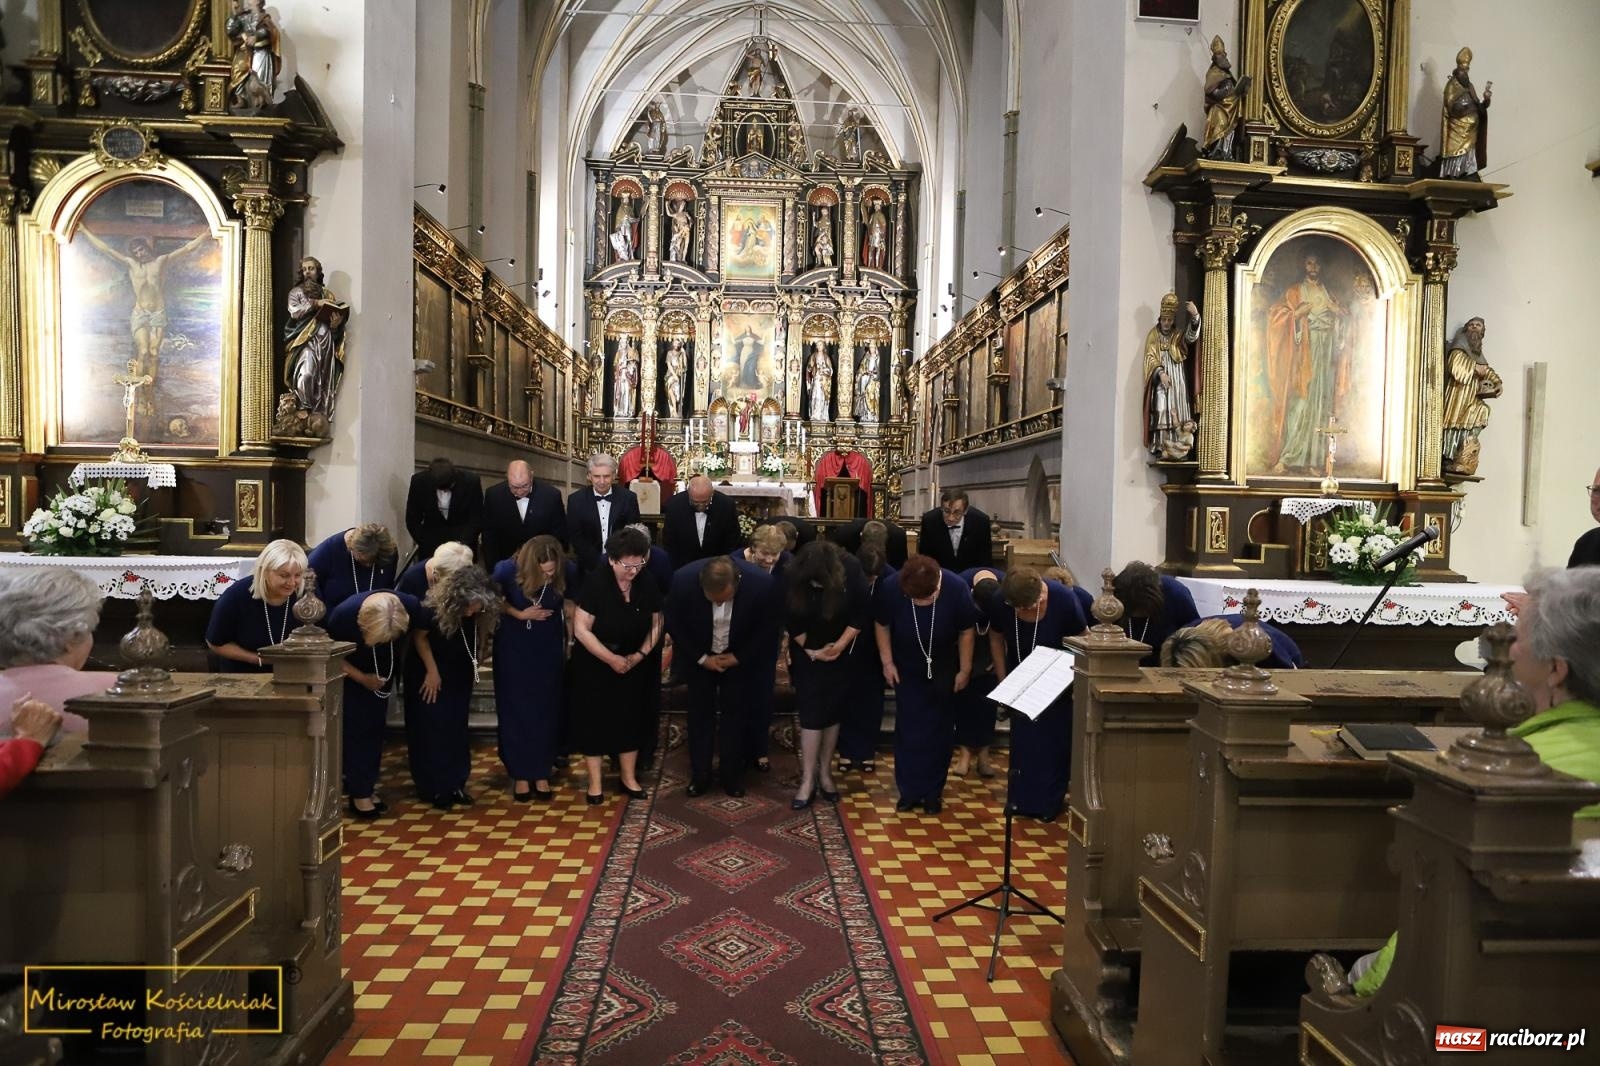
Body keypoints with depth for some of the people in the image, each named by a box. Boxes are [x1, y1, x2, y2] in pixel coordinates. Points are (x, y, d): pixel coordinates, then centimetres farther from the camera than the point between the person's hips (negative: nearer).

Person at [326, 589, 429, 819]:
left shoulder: (411, 607, -31)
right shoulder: (343, 615, -34)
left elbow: (420, 632, -9)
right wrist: (362, 678, -19)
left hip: (383, 673, 3)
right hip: (351, 674, -3)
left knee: (375, 729, 7)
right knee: (356, 729, -6)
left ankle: (368, 787, 16)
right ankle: (359, 794, 1)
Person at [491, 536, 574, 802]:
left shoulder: (568, 571, -22)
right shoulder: (507, 570, -25)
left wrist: (570, 640, -1)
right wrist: (520, 614, -17)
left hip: (549, 647, 1)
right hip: (513, 647, -1)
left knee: (546, 710, 7)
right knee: (516, 710, 5)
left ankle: (541, 773, 19)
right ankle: (520, 775, 16)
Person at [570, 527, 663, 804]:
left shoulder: (647, 586, -10)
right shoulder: (595, 583, -22)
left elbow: (655, 625, 1)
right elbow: (581, 629, -21)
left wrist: (640, 655, -13)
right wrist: (611, 659, -21)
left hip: (633, 663, 4)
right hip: (594, 664, -4)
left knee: (630, 717, 10)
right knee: (595, 719, 3)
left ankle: (628, 778, 24)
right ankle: (595, 782, 16)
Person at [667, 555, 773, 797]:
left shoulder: (761, 584, -32)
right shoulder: (683, 580, -31)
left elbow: (767, 625, -11)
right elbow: (673, 623, -13)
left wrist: (739, 656, -12)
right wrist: (701, 658, -12)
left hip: (739, 658, 0)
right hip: (699, 657, 0)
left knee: (733, 714, 8)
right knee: (700, 714, 8)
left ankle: (732, 774, 23)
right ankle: (700, 775, 22)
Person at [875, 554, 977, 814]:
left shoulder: (957, 588, -29)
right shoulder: (890, 587, -28)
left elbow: (967, 631, -12)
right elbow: (882, 625, -8)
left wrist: (965, 669, -6)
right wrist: (887, 662, -6)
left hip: (943, 670, 0)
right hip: (907, 670, 0)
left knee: (939, 732, 6)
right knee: (908, 730, 1)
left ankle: (933, 792, 18)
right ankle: (909, 791, 13)